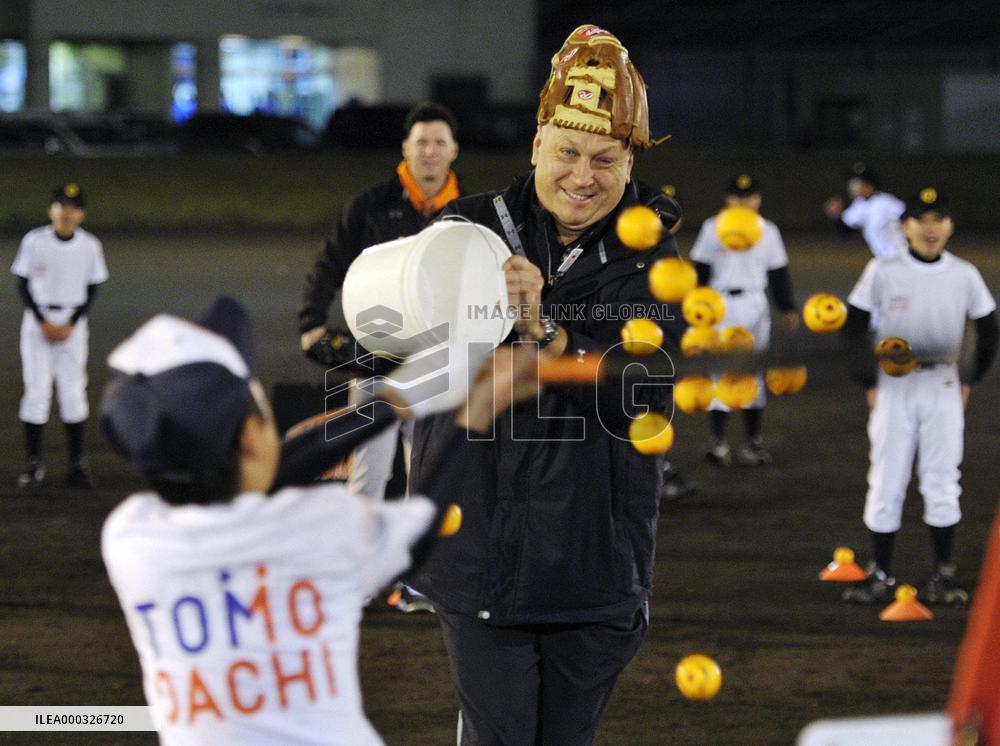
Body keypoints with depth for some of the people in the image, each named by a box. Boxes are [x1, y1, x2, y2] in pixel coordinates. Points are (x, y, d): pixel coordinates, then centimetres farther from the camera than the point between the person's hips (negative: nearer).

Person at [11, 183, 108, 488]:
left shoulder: (90, 246, -2)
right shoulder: (34, 241, -6)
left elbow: (92, 290, 3)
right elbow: (23, 285, -2)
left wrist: (71, 325, -8)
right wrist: (43, 323, -11)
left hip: (73, 322, 1)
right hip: (38, 318, -1)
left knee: (74, 391, 0)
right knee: (37, 391, -4)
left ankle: (77, 463, 5)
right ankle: (34, 463, 2)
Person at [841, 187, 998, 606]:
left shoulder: (964, 275, 2)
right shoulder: (883, 272, -3)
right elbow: (854, 326, 1)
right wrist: (868, 383, -4)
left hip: (943, 386, 1)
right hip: (894, 384, -1)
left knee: (942, 481, 0)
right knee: (886, 481, 0)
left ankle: (943, 576, 7)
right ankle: (881, 577, 5)